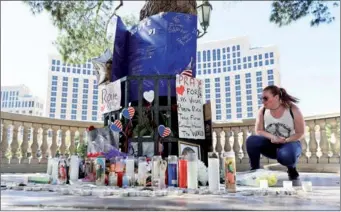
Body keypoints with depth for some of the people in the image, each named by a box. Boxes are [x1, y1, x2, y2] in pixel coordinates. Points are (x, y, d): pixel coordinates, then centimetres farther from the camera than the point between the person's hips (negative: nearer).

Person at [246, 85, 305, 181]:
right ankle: (254, 170, -9)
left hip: (289, 143, -2)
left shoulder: (293, 109, -16)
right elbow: (259, 131, -4)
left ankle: (292, 169, 1)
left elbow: (300, 133, -10)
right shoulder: (263, 110, -9)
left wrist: (285, 140, -26)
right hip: (271, 144, 3)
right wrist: (271, 137, -24)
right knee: (251, 140, -27)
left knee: (286, 156, -38)